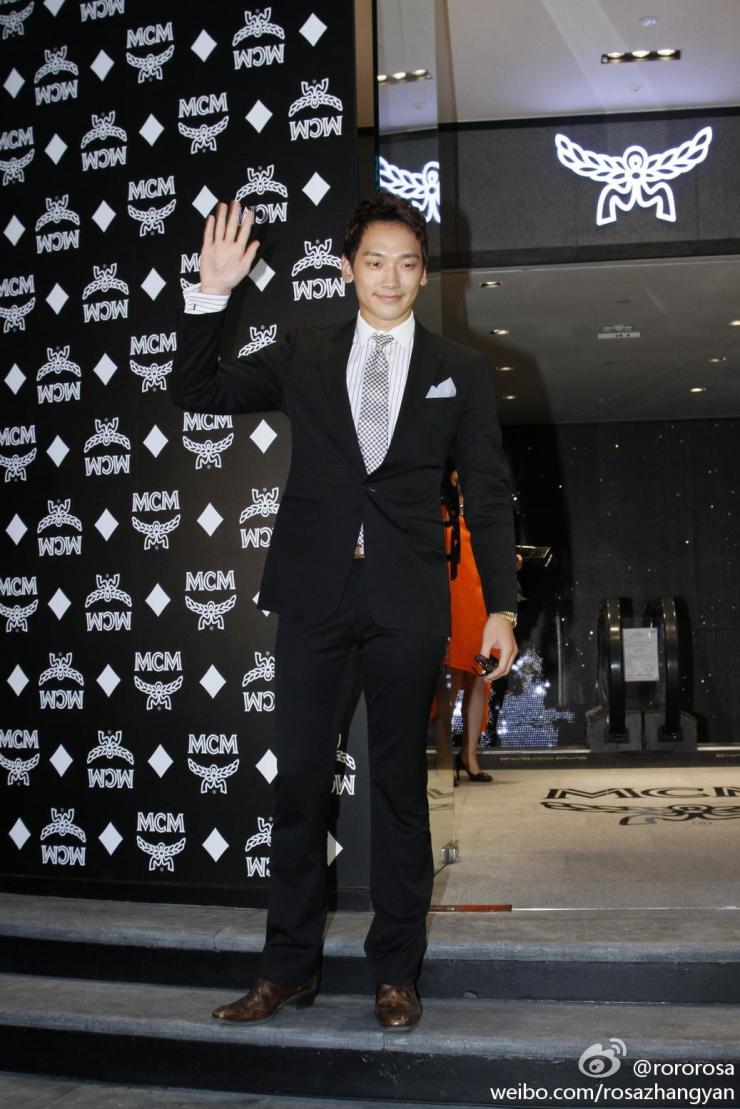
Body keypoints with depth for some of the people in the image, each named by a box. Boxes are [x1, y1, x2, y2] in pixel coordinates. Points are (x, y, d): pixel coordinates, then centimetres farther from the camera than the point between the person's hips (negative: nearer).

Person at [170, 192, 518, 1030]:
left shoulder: (459, 371, 8)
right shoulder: (302, 357, 10)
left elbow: (487, 497, 5)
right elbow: (196, 392, 11)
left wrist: (501, 605, -2)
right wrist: (212, 293, -1)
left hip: (407, 600, -1)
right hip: (313, 592, 1)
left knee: (399, 782, 7)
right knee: (299, 778, 6)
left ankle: (395, 970, 21)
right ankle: (289, 966, 21)